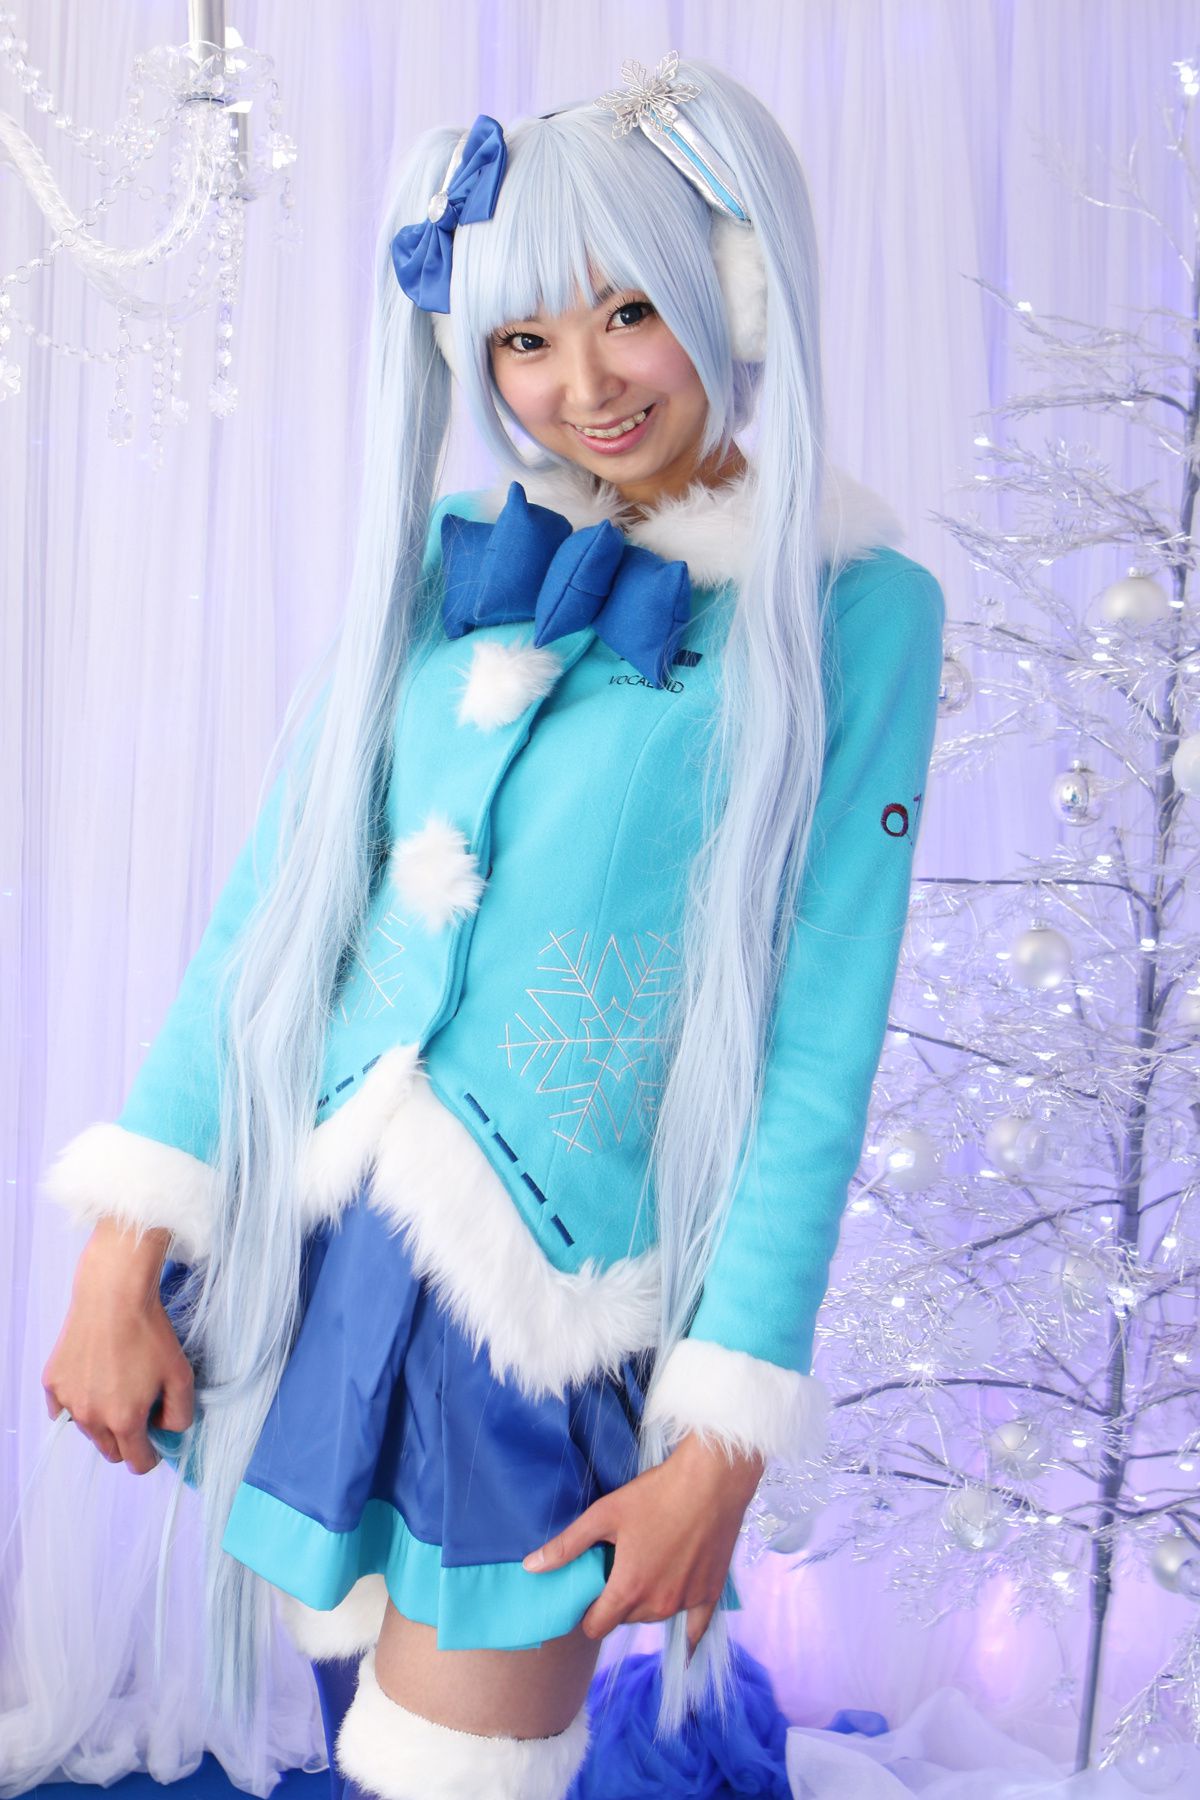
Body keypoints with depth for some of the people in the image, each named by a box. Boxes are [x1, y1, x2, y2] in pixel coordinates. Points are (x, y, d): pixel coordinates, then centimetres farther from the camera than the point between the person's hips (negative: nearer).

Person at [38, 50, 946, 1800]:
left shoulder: (855, 606, -7)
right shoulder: (454, 553, 4)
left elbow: (821, 1050, -8)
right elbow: (280, 886, 3)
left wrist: (725, 1450, -8)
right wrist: (125, 1251, -2)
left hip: (536, 1311, -4)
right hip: (304, 1247, 4)